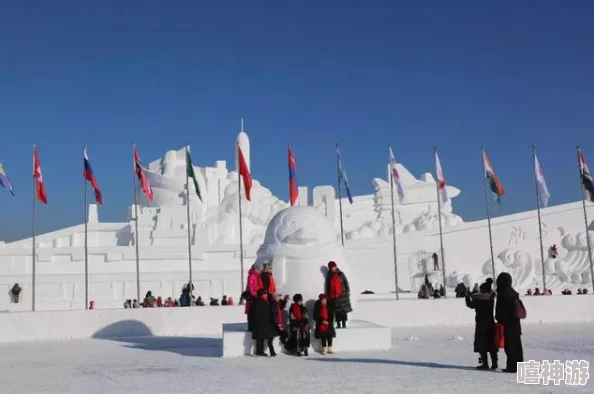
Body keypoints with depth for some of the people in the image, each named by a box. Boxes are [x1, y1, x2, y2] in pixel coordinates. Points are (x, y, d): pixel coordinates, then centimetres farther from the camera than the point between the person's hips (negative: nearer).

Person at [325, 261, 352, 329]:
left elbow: (346, 283, 2)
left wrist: (347, 292, -4)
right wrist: (328, 295, 8)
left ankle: (344, 324, -1)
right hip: (333, 296, 2)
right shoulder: (329, 276, 9)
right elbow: (328, 286, 13)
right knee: (336, 310, 2)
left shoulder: (341, 274, 3)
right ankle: (338, 324, 7)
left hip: (342, 295, -2)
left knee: (343, 310, -4)